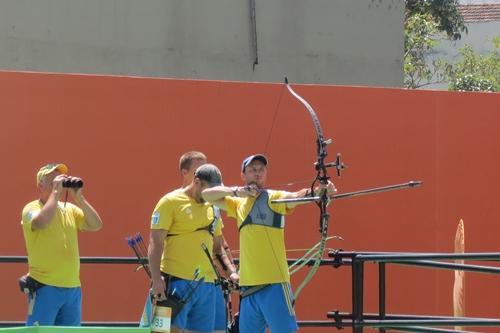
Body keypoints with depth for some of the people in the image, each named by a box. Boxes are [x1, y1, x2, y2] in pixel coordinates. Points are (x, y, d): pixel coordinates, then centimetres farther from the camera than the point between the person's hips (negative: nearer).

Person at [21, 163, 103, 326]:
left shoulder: (70, 209, 12)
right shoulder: (32, 208, -4)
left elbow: (96, 225, 1)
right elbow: (41, 222, -27)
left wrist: (78, 197, -6)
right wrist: (55, 191, -17)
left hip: (73, 288, 6)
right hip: (45, 288, -6)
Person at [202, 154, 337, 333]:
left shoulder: (274, 198, -2)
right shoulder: (239, 204, 16)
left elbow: (296, 196, -20)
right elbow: (207, 195, 13)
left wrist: (319, 190, -42)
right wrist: (236, 191, -4)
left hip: (274, 284, -6)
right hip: (248, 286, 6)